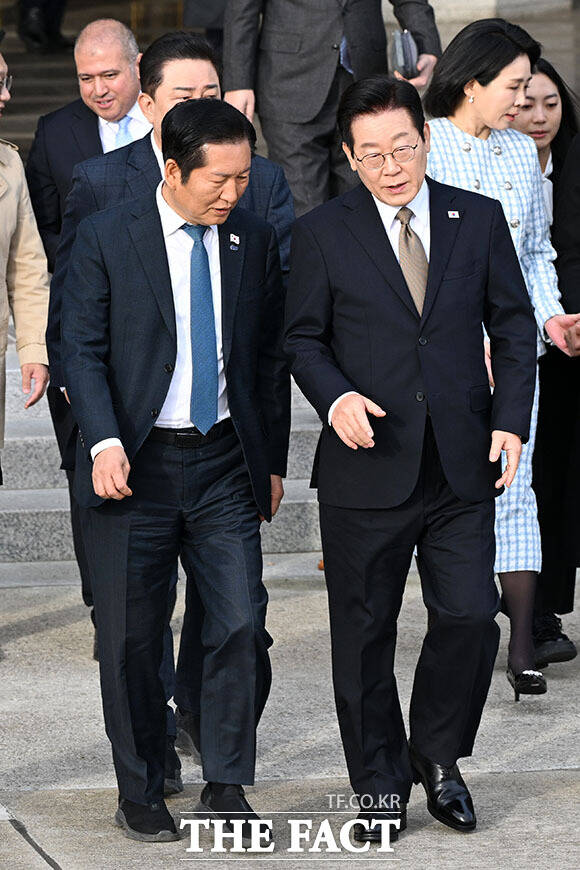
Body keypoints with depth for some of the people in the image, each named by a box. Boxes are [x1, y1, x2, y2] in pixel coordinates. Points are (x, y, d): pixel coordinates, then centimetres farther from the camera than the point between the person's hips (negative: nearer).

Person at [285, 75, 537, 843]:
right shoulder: (322, 233, 0)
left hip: (463, 465, 1)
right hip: (368, 467, -1)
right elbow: (303, 339, 3)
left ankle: (437, 754, 20)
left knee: (470, 618, -4)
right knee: (364, 635, 5)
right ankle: (380, 784, 20)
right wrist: (335, 397, -16)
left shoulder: (479, 219, 5)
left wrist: (511, 421, -2)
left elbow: (513, 327, 9)